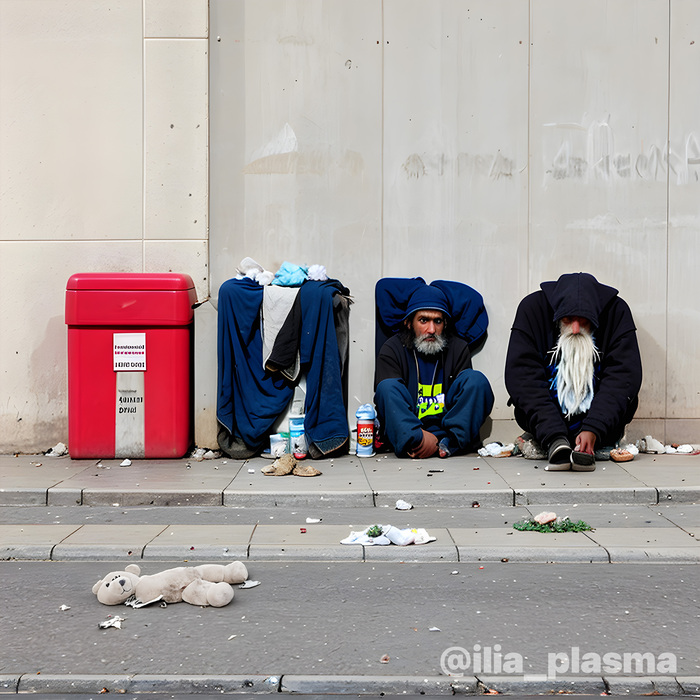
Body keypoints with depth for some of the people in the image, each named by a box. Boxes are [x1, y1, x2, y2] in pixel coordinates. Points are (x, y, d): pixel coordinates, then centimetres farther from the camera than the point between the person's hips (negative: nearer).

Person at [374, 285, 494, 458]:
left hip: (446, 424, 2)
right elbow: (387, 398, -11)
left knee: (476, 380, -17)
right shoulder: (391, 350, 0)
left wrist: (434, 439, -22)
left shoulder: (459, 348, 6)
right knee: (387, 386, -25)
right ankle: (413, 442, -43)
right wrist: (419, 436, -29)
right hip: (407, 424, -1)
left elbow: (465, 395, -4)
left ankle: (449, 443, -32)